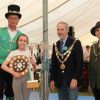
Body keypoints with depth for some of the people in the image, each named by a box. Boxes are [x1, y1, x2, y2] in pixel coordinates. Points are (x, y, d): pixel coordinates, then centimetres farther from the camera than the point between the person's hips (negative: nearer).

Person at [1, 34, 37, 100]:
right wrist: (13, 72, -15)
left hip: (27, 77, 1)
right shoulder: (13, 53, 1)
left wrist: (33, 64, -16)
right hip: (16, 78, 0)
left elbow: (34, 68, 6)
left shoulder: (30, 52, 3)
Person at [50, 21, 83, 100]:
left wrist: (75, 78, -17)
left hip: (72, 80, -4)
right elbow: (53, 63, 11)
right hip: (59, 81, 4)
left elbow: (79, 62, -9)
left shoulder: (75, 43, -5)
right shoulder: (55, 45, 10)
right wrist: (52, 79, 5)